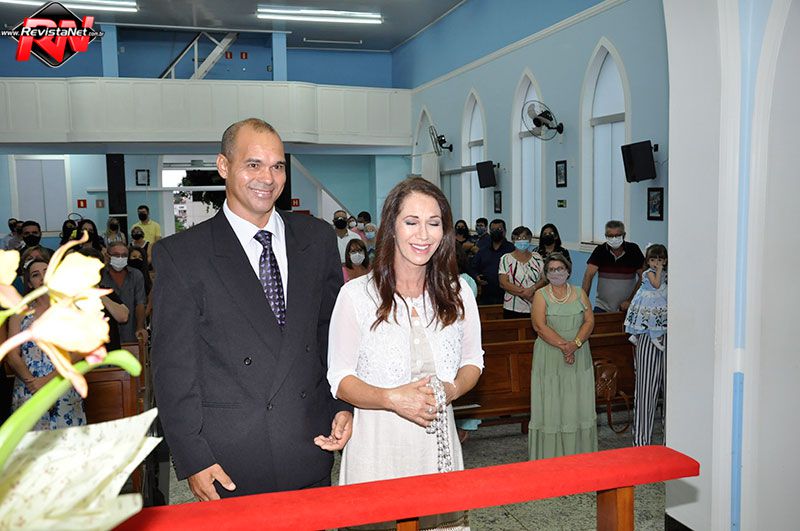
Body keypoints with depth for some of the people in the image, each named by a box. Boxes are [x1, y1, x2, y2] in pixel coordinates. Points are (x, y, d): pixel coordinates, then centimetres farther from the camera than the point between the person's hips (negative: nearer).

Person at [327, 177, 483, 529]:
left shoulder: (457, 293, 2)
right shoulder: (356, 295, -9)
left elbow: (473, 361, 12)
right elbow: (339, 378, -5)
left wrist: (450, 390, -10)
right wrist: (391, 398, -22)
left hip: (439, 447, 3)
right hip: (377, 448, -3)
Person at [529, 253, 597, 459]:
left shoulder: (579, 293, 10)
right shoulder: (541, 295, 0)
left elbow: (589, 321, 2)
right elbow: (540, 326, -11)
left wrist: (575, 344, -15)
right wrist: (563, 346, -18)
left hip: (579, 358, 3)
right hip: (550, 358, -3)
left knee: (577, 404, 6)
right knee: (551, 405, 0)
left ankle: (578, 453, 16)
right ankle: (550, 455, 8)